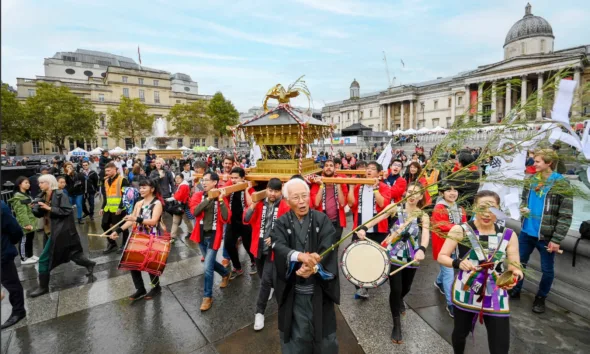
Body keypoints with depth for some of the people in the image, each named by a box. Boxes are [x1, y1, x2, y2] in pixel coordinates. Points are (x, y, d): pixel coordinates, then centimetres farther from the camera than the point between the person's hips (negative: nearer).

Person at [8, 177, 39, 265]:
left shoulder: (26, 195, 15)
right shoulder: (18, 197, -17)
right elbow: (21, 212, -23)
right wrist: (26, 224, -27)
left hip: (31, 222, 9)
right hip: (25, 224, -9)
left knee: (30, 240, 19)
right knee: (24, 241, 2)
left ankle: (30, 255, 32)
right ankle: (23, 259, 13)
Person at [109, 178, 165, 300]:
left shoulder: (157, 203, -11)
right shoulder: (139, 204, 9)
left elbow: (153, 221, -23)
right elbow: (131, 220, 12)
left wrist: (137, 219, -34)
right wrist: (118, 231, 4)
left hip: (152, 239, -7)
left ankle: (156, 287, 25)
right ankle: (140, 289, 22)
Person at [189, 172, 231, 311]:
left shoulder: (221, 197, -10)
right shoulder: (198, 195, -1)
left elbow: (226, 219, -21)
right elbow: (194, 211, -20)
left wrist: (221, 200, -26)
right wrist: (208, 199, -26)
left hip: (213, 235, -5)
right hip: (201, 234, 5)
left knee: (208, 267, -5)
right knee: (210, 262, 21)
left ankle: (208, 297, 16)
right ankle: (225, 274, 49)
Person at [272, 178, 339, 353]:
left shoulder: (322, 219, -3)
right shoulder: (281, 223, -2)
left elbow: (328, 248, -13)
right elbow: (279, 247, -19)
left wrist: (313, 266, -30)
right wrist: (300, 256, -38)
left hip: (319, 288, 0)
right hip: (293, 291, 0)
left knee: (323, 332, 15)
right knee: (297, 337, 12)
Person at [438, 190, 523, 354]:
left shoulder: (509, 235, -3)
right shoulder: (460, 230, -11)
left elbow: (516, 267, -2)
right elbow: (441, 257, -11)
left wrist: (515, 275, -25)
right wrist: (458, 263, -30)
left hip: (496, 298, 1)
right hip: (465, 294, -1)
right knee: (460, 333, 20)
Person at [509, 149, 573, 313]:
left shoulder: (561, 183, -14)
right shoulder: (531, 180, 2)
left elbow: (565, 215, -14)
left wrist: (556, 239, -17)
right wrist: (523, 208, -6)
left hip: (546, 236, -4)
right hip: (526, 232, 5)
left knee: (547, 269, 13)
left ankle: (541, 298, 33)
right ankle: (516, 290, 35)